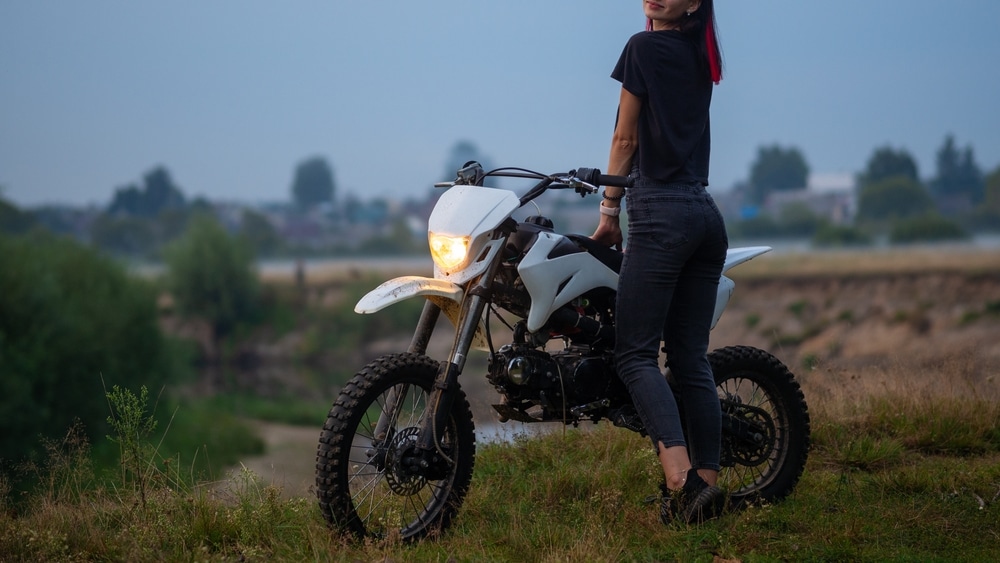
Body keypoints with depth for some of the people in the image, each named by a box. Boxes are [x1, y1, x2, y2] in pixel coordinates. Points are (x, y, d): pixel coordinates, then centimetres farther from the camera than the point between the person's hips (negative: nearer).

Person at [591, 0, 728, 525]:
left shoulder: (644, 47, -2)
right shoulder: (700, 55, 17)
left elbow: (626, 137, 0)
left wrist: (608, 211, 7)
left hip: (660, 214, -7)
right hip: (707, 215, 7)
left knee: (636, 355, -10)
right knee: (692, 359, 7)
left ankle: (681, 479, -24)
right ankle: (707, 483, 3)